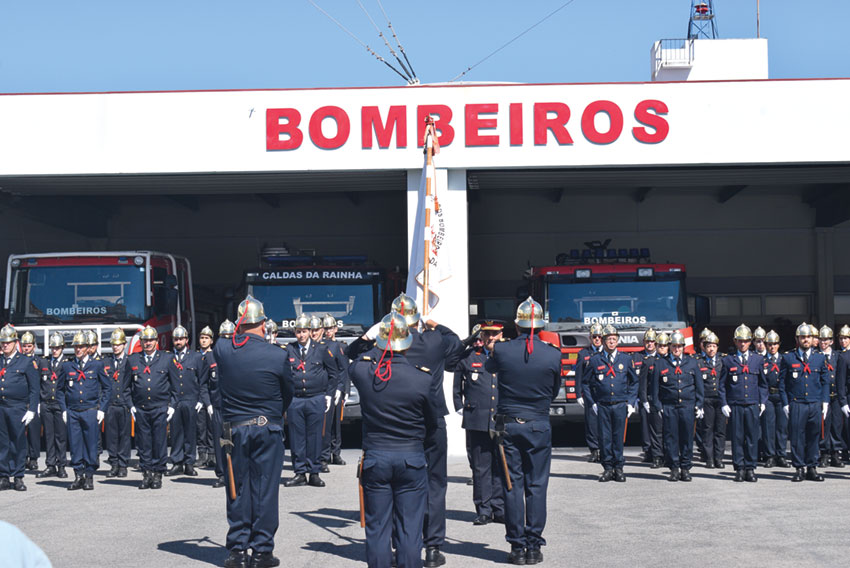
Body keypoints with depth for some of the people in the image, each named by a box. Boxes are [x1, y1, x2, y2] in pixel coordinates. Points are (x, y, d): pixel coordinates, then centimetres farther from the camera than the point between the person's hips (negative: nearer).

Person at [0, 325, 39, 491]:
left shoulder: (27, 362, 2)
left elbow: (34, 389, 0)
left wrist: (32, 410, -6)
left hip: (18, 409, -3)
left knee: (18, 443, 1)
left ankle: (18, 477, 8)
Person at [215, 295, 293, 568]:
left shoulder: (222, 349, -7)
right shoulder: (277, 355, -13)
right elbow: (288, 394, 1)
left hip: (233, 430, 3)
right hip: (268, 430, -3)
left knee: (237, 490, 11)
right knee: (264, 489, 5)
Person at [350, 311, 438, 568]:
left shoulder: (363, 372, -10)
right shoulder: (422, 378, -13)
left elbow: (354, 363, 17)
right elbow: (433, 420, 2)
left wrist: (379, 350, 20)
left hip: (375, 458, 1)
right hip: (412, 459, -1)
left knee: (377, 527, 8)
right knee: (410, 528, 6)